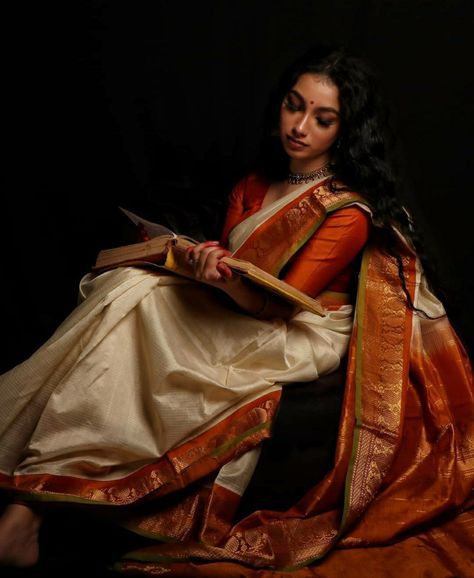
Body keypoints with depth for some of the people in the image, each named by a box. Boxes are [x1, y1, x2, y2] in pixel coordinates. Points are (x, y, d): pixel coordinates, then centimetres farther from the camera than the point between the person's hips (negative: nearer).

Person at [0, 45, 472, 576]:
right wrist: (206, 259, -11)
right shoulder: (258, 180, 8)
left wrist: (228, 283, -37)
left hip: (304, 335, -6)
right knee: (131, 288, -20)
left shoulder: (350, 212, -13)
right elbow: (226, 248, 12)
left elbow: (277, 307, -17)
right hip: (235, 310, 7)